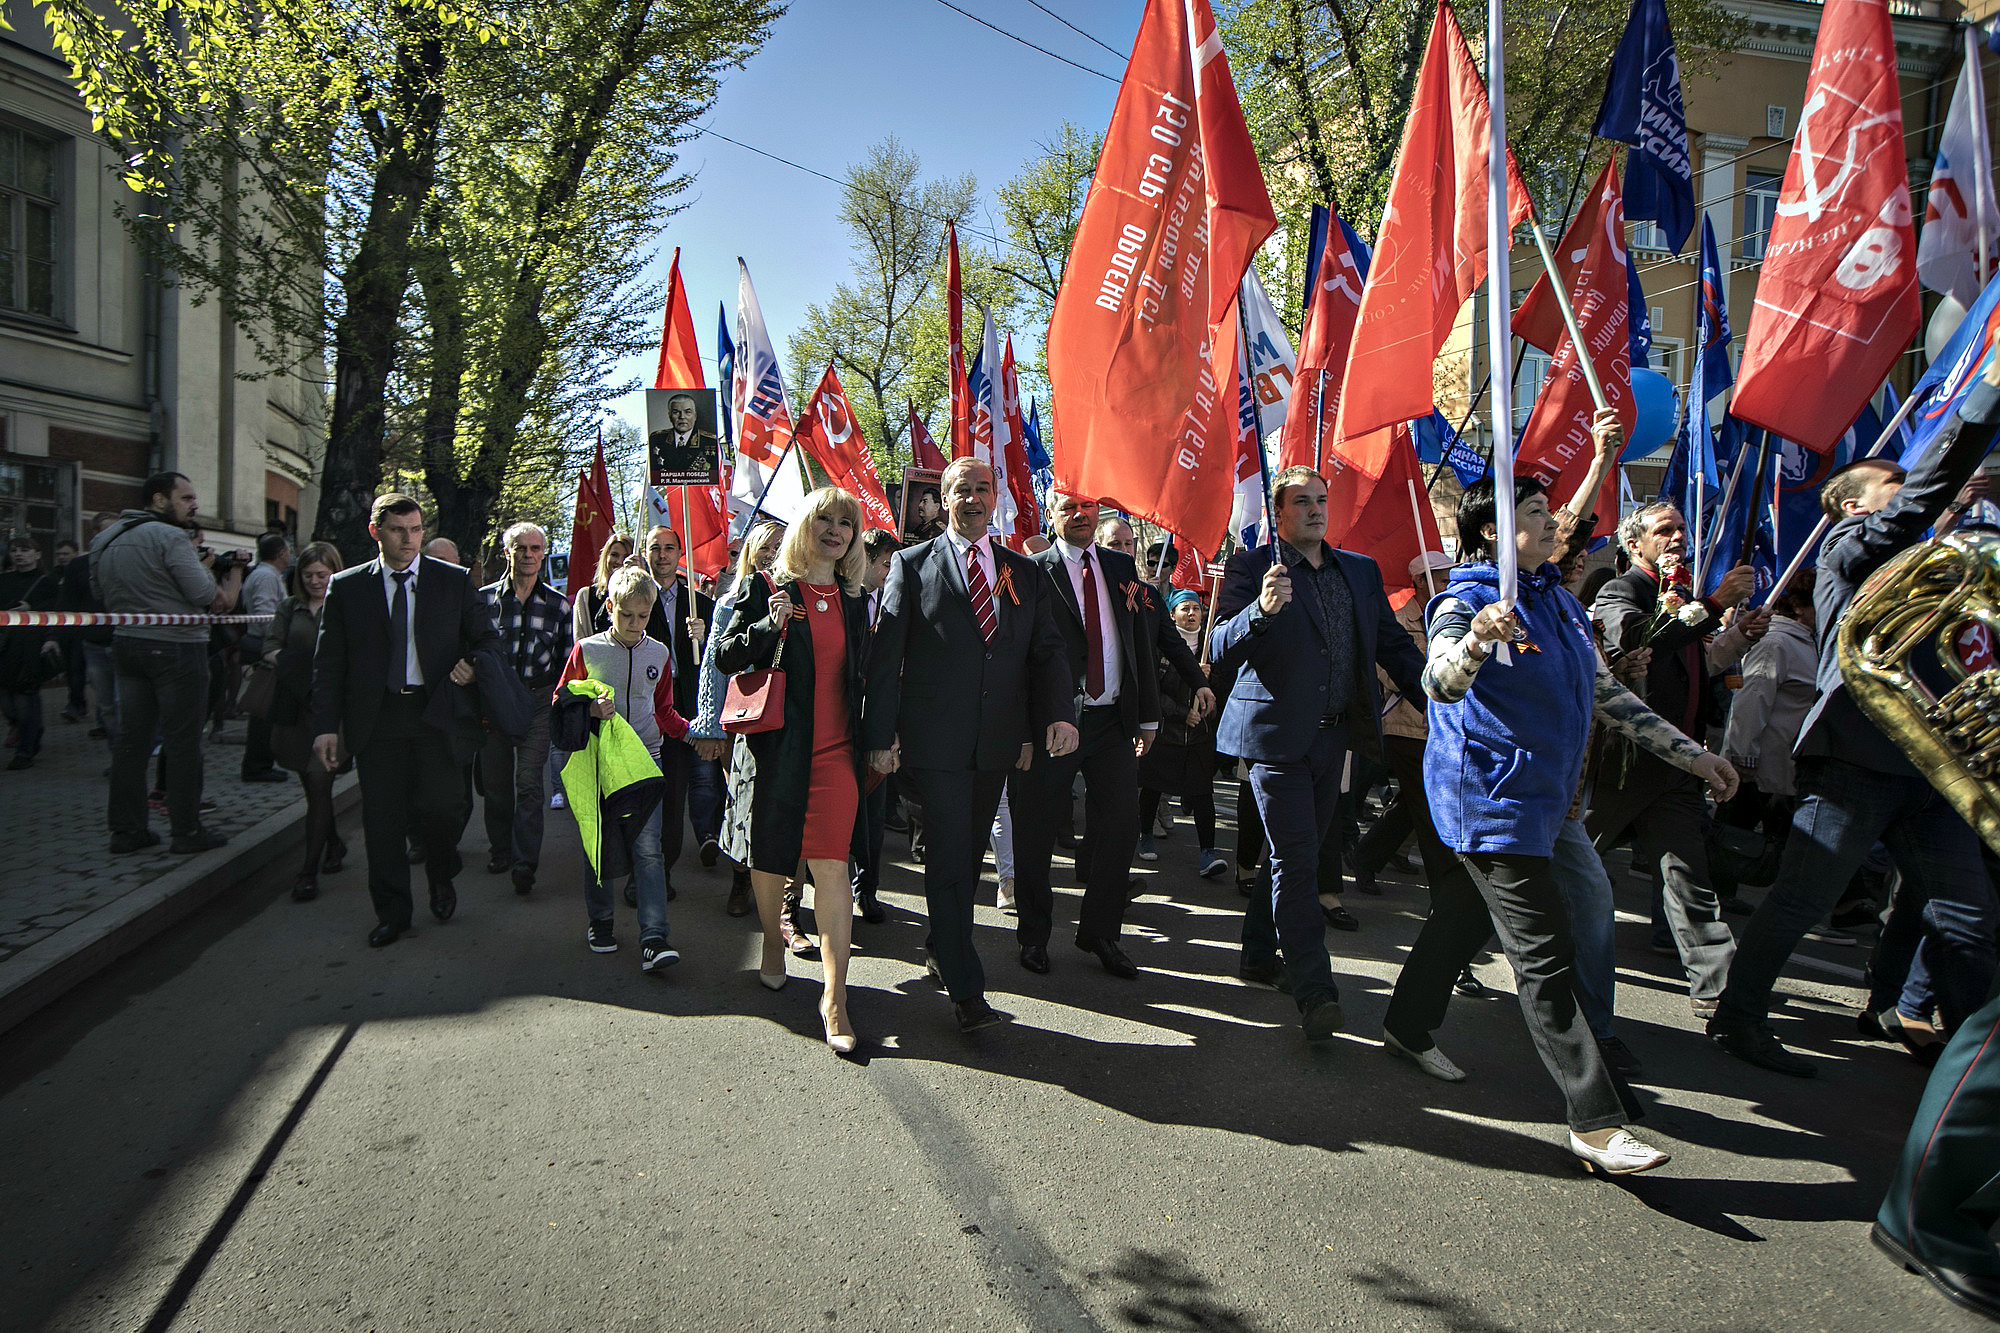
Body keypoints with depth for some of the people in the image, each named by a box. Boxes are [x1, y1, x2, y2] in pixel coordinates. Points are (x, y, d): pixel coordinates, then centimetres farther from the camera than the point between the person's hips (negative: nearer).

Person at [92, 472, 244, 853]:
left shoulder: (106, 539, 13)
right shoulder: (170, 537, -14)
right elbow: (216, 601, -19)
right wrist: (235, 570, 2)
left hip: (127, 645, 8)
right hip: (177, 648, -8)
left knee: (132, 738, 11)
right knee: (183, 742, -2)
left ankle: (125, 828, 15)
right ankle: (186, 830, 2)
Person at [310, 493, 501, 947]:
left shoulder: (454, 581, 6)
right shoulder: (346, 587, 7)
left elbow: (488, 638, 11)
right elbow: (328, 663, 6)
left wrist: (473, 665, -13)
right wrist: (326, 725, -2)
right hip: (377, 718, 1)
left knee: (442, 807, -9)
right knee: (382, 818, 5)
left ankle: (441, 878, 23)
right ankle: (392, 913, 20)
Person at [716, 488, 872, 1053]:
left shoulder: (853, 599, 12)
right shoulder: (767, 588, 1)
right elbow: (726, 657, -2)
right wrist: (770, 625, -17)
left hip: (835, 751, 1)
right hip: (775, 746, -1)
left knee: (832, 865, -7)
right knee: (770, 854, 12)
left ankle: (835, 997, -6)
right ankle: (773, 938, 41)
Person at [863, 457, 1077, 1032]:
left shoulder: (1025, 572, 11)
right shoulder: (913, 564, 1)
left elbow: (1047, 650, 7)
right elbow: (885, 655, -3)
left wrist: (1059, 713, -11)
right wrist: (881, 734, -10)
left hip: (997, 742, 4)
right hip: (935, 741, -4)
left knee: (968, 854, 17)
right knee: (950, 859, -5)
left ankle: (943, 948, 37)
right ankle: (967, 993, -1)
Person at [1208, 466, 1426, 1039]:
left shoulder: (1361, 571, 13)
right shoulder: (1251, 567, -5)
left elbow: (1394, 644, 14)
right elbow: (1221, 653, -14)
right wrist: (1260, 610, -33)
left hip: (1334, 735, 6)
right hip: (1278, 734, -6)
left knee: (1297, 854, 15)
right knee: (1297, 861, -7)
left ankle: (1260, 953, 32)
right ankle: (1314, 992, -3)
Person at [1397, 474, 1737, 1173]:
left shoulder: (1560, 602, 12)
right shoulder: (1470, 598, -15)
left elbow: (1607, 693, 18)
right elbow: (1440, 681, -33)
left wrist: (1692, 755, 15)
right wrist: (1475, 640, -55)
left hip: (1541, 794, 9)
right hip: (1491, 797, -9)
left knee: (1463, 916, 19)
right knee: (1547, 957, -8)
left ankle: (1408, 1027, 36)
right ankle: (1596, 1121, -3)